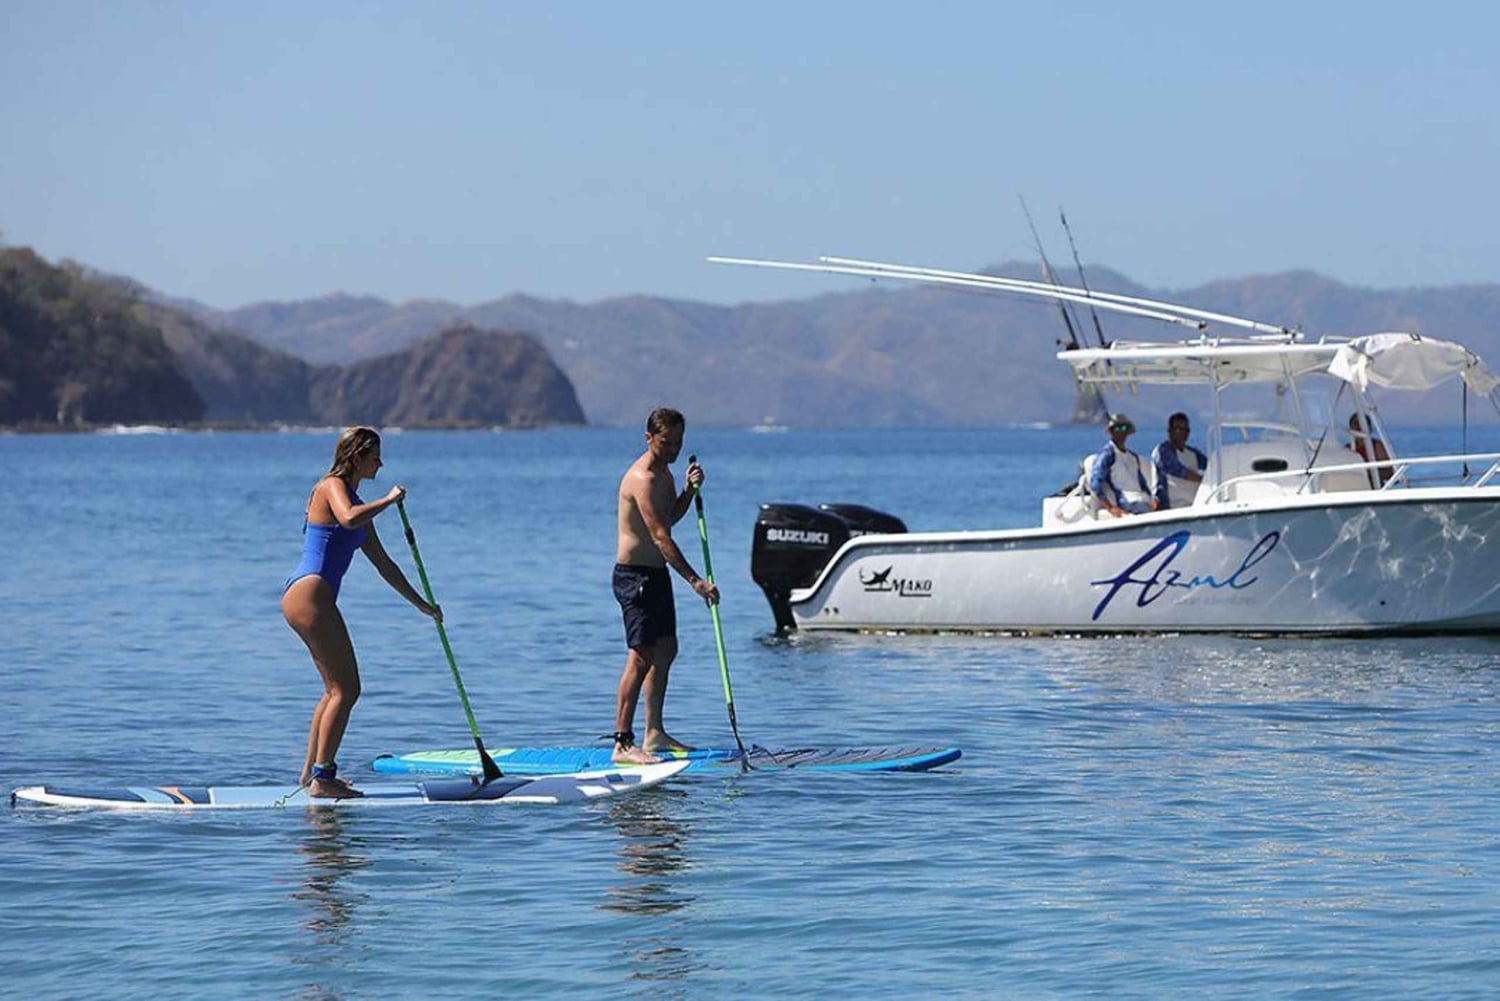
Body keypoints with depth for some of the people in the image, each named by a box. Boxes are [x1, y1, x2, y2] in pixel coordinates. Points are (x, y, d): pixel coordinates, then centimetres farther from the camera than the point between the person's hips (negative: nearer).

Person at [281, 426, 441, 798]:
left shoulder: (357, 503, 22)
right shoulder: (332, 486, -5)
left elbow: (384, 564, 29)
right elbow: (348, 518, -29)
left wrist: (422, 605, 31)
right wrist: (389, 500, -14)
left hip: (307, 599, 10)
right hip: (309, 591, -10)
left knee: (337, 689, 20)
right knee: (346, 689, -10)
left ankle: (311, 772, 27)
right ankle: (322, 778, -12)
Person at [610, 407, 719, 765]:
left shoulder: (663, 471, 12)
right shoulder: (643, 478, -21)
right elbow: (661, 536, -28)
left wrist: (689, 489, 5)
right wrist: (695, 581, -32)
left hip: (656, 574, 10)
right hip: (635, 576, -10)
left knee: (666, 650, 17)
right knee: (641, 657, -14)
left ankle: (654, 733, 28)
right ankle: (622, 744, -16)